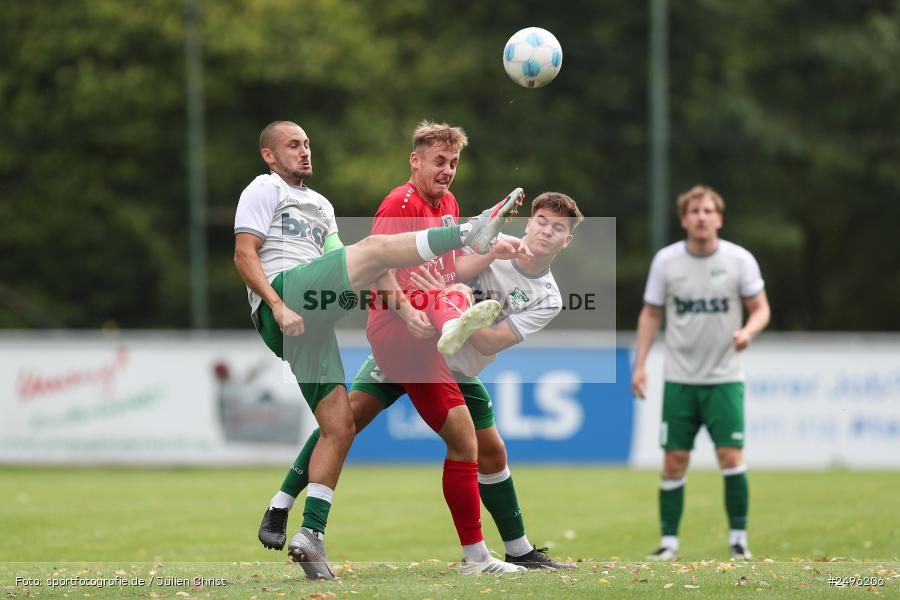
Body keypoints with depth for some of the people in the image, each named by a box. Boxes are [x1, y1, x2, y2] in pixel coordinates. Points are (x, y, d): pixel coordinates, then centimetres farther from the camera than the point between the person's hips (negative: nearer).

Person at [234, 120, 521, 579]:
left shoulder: (321, 205, 33)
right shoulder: (264, 190, 8)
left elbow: (338, 265, 29)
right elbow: (244, 256, -4)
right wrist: (278, 306, -17)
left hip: (312, 323, 8)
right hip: (285, 290, -8)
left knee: (339, 429, 2)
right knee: (372, 247, -24)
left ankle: (311, 534, 3)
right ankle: (472, 233, -38)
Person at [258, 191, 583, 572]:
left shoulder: (547, 300, -10)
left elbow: (488, 343, -22)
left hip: (459, 374, 3)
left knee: (492, 454, 0)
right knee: (350, 414, -16)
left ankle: (520, 552, 16)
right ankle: (280, 509, -9)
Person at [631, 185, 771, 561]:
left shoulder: (739, 260, -4)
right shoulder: (666, 261, -1)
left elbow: (761, 308, 2)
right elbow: (650, 314, 8)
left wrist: (748, 330, -20)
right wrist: (640, 365, 1)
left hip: (724, 378, -1)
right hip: (679, 379, 1)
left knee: (731, 457, -10)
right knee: (674, 461, -1)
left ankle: (738, 537, 4)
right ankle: (669, 541, 9)